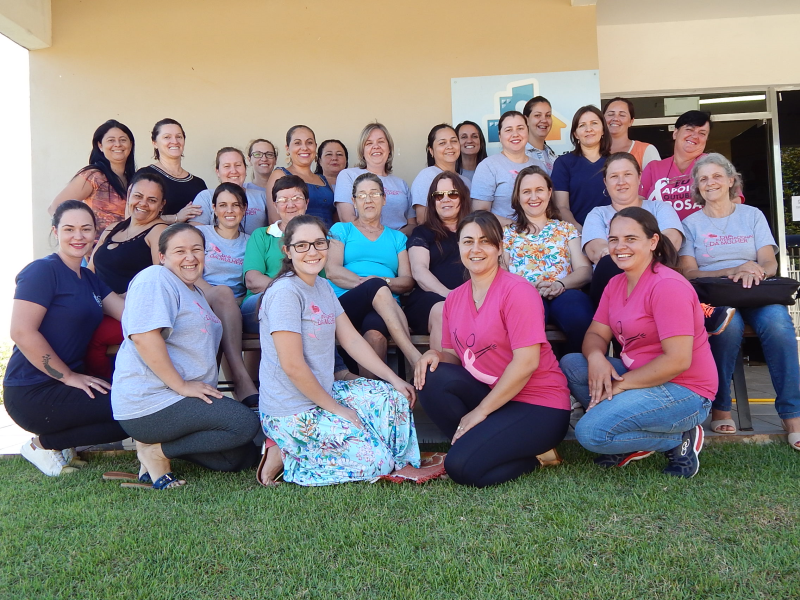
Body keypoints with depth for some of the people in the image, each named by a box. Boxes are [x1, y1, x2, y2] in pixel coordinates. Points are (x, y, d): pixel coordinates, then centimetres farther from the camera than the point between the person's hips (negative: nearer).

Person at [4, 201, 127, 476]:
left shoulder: (89, 278, 14)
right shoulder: (43, 271, -11)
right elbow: (22, 332, -20)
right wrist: (69, 377, -18)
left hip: (66, 385, 9)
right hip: (33, 394, -8)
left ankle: (56, 440, 8)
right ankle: (44, 443, -1)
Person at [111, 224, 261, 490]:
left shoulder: (195, 291, 21)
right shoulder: (155, 278, -9)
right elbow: (144, 336, -23)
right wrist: (182, 386, -21)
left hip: (181, 400, 10)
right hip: (150, 403, -10)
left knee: (245, 456, 5)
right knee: (245, 423, -20)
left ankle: (161, 444, 10)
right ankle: (157, 451, -6)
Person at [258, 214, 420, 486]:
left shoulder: (323, 287, 9)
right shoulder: (285, 292, -20)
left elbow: (352, 340, 10)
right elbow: (292, 365, -23)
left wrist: (394, 379, 5)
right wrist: (335, 408, -14)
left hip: (323, 393, 9)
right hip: (293, 412, -9)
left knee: (393, 396, 8)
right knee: (374, 460, -9)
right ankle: (284, 454, 2)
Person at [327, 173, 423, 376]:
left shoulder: (397, 237, 27)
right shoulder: (341, 230, 22)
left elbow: (408, 281, 13)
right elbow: (332, 271, 3)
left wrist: (386, 282, -10)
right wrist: (365, 282, -14)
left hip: (386, 309, 1)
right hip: (346, 302, -1)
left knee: (375, 332, -39)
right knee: (376, 286, -38)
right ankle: (416, 358, -46)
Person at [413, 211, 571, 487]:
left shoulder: (517, 291, -15)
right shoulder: (455, 298, 7)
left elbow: (526, 362, -20)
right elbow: (455, 354, 12)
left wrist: (480, 411, -18)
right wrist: (437, 356, -13)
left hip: (539, 406, -6)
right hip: (488, 395, 6)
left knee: (462, 467, -22)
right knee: (432, 378, -19)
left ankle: (533, 456, 5)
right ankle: (474, 443, -2)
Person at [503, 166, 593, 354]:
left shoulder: (567, 229, 25)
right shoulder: (507, 232, 24)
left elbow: (585, 270, 10)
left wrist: (560, 284, -12)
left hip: (564, 294, 1)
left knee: (579, 316, -37)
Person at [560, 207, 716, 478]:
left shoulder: (667, 286, -20)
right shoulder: (616, 284, 8)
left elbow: (678, 360, -24)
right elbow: (596, 334, 6)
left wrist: (621, 385, -19)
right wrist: (595, 356, -19)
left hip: (684, 392, -9)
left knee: (590, 432, -21)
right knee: (570, 365, -4)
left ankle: (679, 440, -1)